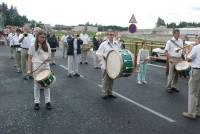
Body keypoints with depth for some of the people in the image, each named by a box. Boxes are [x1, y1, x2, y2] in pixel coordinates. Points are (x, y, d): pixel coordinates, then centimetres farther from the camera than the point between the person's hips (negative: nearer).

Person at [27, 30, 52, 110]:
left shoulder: (47, 46, 7)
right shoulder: (33, 46, 0)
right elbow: (30, 58, 0)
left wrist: (49, 59, -12)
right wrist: (29, 69, -7)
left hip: (46, 67, 2)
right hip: (36, 67, -2)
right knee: (36, 85, 6)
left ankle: (48, 102, 14)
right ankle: (36, 102, 15)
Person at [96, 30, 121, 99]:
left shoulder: (117, 44, 10)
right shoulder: (103, 44, -3)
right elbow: (98, 53, -7)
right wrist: (104, 56, -22)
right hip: (106, 65, -4)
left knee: (111, 79, 12)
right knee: (106, 79, 0)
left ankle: (110, 92, 24)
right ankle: (104, 93, 11)